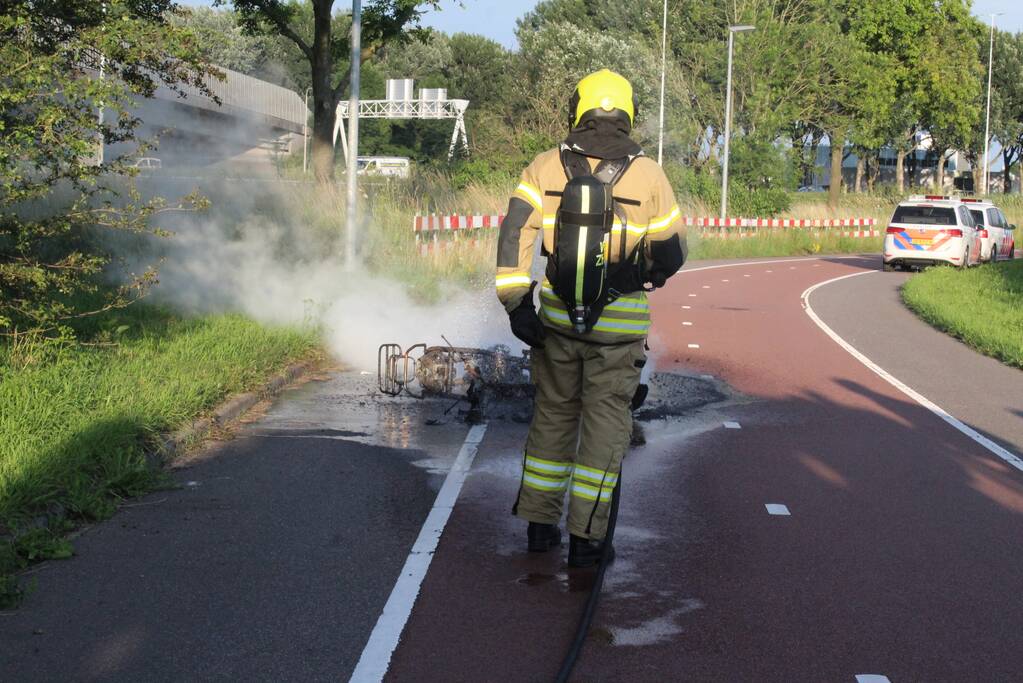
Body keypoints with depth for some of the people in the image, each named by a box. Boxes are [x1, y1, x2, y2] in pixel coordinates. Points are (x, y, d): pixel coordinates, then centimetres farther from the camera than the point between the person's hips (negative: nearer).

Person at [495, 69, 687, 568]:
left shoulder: (546, 168, -1)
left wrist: (516, 302, -12)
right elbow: (671, 253, 3)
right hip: (620, 322, -2)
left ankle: (540, 524, 22)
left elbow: (515, 232, -11)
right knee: (606, 422, 7)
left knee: (553, 413, 16)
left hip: (557, 318, 2)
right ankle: (586, 536, 5)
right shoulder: (648, 174, -3)